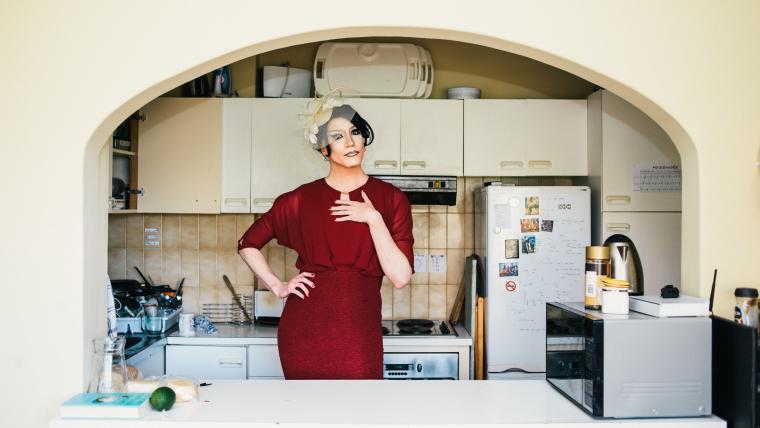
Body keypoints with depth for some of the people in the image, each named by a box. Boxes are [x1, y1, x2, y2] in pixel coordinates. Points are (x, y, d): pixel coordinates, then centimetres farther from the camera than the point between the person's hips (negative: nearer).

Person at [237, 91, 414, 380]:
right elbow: (248, 244, 16)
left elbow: (400, 277, -7)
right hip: (304, 330, 1)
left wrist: (373, 218, -12)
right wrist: (277, 286, 5)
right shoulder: (302, 199, 4)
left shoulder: (389, 199, 2)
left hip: (360, 331, 0)